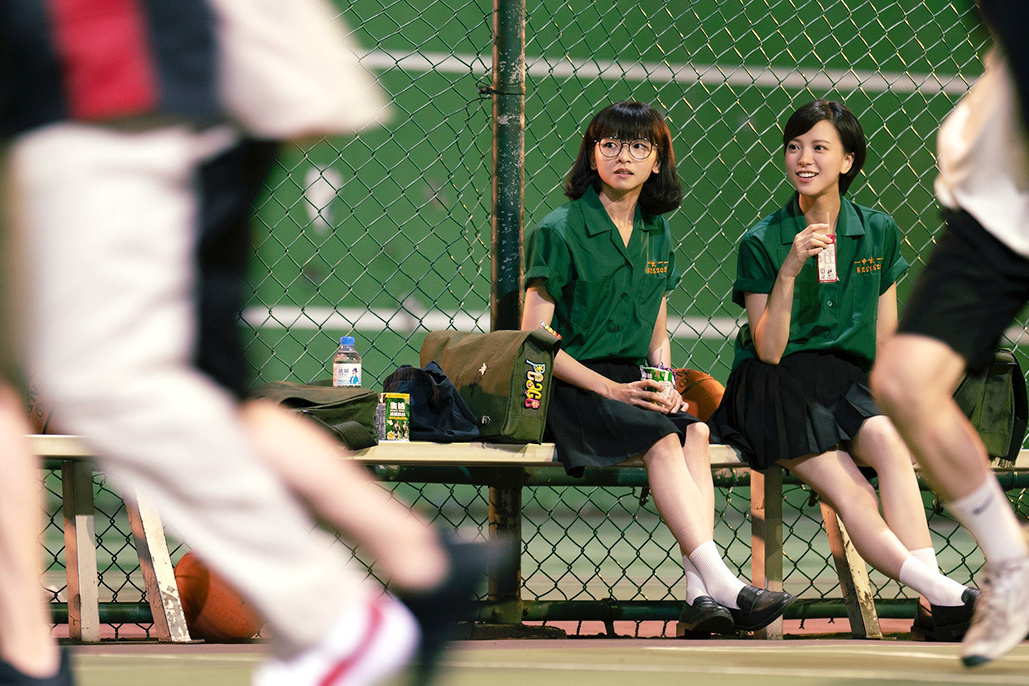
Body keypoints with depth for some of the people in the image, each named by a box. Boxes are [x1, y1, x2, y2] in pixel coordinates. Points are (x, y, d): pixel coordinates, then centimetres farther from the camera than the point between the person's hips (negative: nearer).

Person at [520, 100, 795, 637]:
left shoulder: (657, 236, 14)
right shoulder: (558, 232, -5)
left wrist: (665, 382, -2)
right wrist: (614, 390, -17)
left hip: (634, 383, 5)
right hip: (570, 386, -5)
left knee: (695, 430, -27)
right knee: (663, 441, -31)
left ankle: (699, 593, -39)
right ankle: (722, 583, -40)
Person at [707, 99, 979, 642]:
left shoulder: (878, 232, 12)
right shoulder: (763, 242, 1)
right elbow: (769, 351, -5)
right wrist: (789, 271, -16)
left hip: (847, 384, 2)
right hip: (779, 388, -2)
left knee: (888, 440, -34)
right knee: (851, 494, -29)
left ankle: (940, 615, -48)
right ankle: (949, 597, -47)